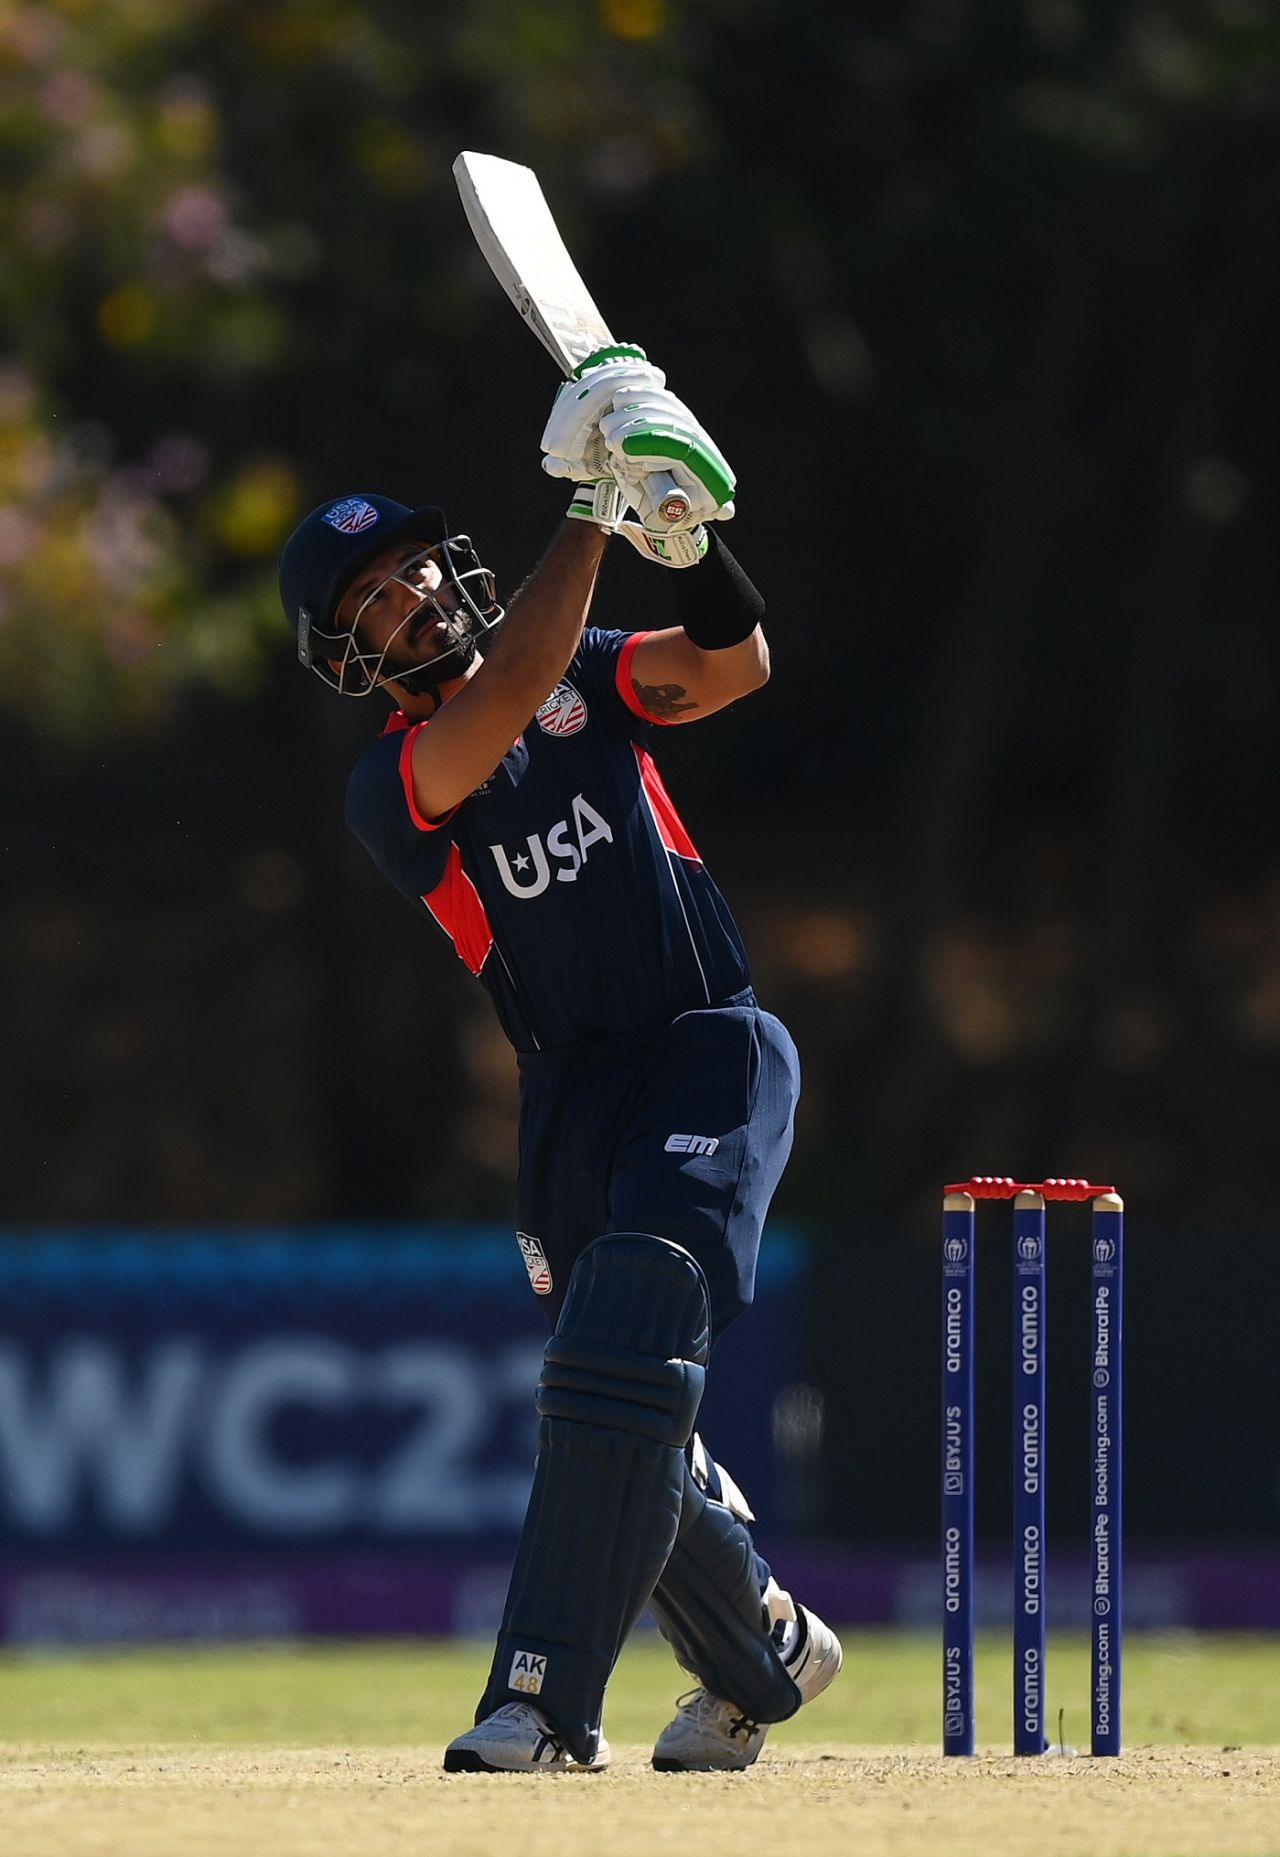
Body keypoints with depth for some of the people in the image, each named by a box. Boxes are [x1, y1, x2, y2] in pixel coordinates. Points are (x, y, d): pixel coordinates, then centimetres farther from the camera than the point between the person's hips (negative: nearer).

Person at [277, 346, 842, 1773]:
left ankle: (547, 1698, -25)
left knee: (622, 1350, -20)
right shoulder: (392, 786, -1)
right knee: (622, 1423, 3)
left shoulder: (583, 676, 10)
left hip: (715, 1052, -1)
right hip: (574, 1100, 1)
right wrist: (596, 509, -19)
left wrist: (684, 527, -23)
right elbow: (504, 701, -19)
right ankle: (766, 1652, 29)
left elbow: (733, 665, -5)